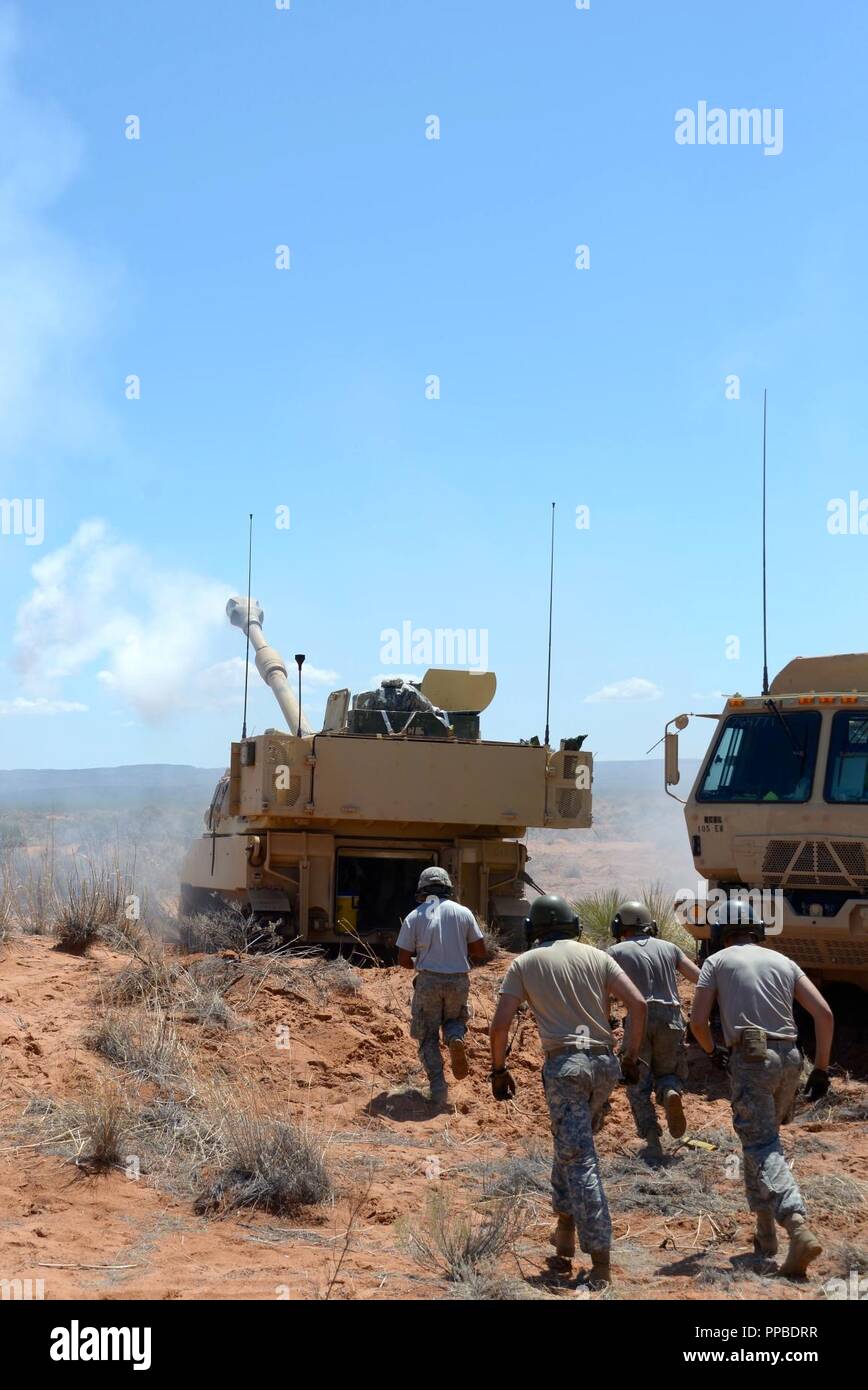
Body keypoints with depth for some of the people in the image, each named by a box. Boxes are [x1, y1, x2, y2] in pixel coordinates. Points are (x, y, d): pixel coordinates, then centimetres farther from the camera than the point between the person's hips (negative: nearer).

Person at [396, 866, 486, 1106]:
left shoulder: (415, 917, -2)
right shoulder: (463, 913, 2)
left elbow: (403, 959, -1)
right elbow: (480, 952, 4)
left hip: (428, 980, -1)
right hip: (459, 980, 1)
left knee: (428, 1036, 10)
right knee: (454, 1020, 27)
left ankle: (438, 1089, -2)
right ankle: (456, 1038, -9)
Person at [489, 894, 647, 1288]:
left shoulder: (525, 963, 7)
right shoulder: (596, 956, 13)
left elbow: (500, 1024, 1)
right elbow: (637, 1002, 2)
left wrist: (498, 1069, 13)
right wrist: (630, 1056, 10)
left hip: (565, 1064, -4)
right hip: (604, 1063, 4)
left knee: (579, 1160, -6)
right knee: (572, 1144, 25)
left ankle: (601, 1262, -13)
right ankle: (565, 1229, 29)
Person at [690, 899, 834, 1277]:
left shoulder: (718, 961, 8)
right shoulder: (783, 961, 17)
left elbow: (697, 1020, 1)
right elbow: (824, 1013, 8)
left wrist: (712, 1051, 21)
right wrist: (821, 1068, 12)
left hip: (751, 1059, -5)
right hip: (789, 1058, 5)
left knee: (762, 1148, -9)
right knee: (760, 1140, 21)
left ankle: (799, 1228, -28)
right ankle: (765, 1231, 21)